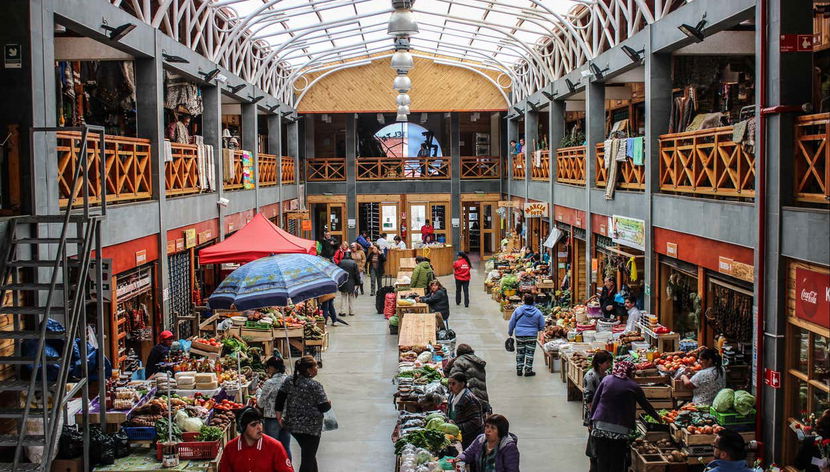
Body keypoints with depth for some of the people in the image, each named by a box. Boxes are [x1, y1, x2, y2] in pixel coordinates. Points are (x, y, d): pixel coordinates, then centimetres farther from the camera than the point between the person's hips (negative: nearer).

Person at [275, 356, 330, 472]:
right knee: (308, 458, 1)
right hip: (311, 427, -6)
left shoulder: (289, 381, 1)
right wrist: (329, 403, 9)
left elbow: (280, 399, 2)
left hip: (292, 425, 6)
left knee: (309, 454, 24)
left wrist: (279, 417, 9)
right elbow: (324, 407, -13)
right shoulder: (315, 386, -15)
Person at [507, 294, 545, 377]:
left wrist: (510, 332, 15)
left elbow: (512, 323, 1)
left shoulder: (518, 310, -5)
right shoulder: (537, 312, -4)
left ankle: (519, 370, 16)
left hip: (519, 335, 1)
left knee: (520, 353, 12)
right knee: (530, 353, 5)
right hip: (532, 336, -1)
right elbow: (542, 326, 2)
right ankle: (528, 371, 7)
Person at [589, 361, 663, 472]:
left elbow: (595, 401, 7)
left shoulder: (606, 379, 7)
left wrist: (592, 421, 14)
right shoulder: (634, 387, 3)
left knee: (602, 460, 9)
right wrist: (657, 417, 32)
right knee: (617, 463, 6)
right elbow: (645, 405, 15)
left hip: (600, 425, 2)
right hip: (620, 429, -2)